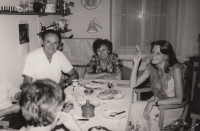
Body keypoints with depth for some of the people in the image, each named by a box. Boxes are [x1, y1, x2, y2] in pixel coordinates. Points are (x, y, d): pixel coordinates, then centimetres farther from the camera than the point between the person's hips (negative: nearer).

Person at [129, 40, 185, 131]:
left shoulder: (175, 69, -21)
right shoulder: (151, 67, -4)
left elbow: (179, 100, -22)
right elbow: (133, 85, -8)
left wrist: (154, 102, -29)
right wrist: (136, 63, -15)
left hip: (173, 107, -5)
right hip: (156, 103, 5)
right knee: (134, 107, -22)